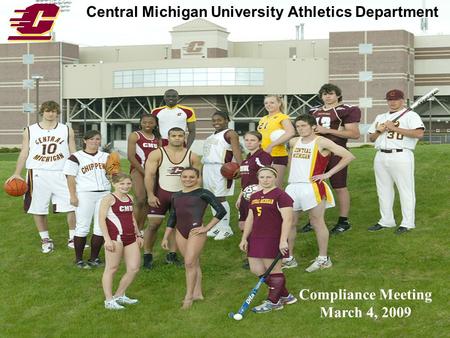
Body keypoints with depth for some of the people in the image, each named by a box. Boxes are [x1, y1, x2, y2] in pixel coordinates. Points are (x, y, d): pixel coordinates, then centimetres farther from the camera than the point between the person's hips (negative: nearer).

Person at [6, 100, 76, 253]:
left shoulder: (67, 130, 8)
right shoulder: (30, 131, 7)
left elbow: (73, 154, 9)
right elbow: (24, 153, 6)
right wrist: (17, 173, -6)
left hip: (62, 173, 0)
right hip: (38, 174, 0)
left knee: (72, 206, -5)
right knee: (38, 208, 4)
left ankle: (73, 239, 8)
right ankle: (45, 239, 20)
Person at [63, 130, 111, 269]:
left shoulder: (106, 157, 13)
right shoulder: (76, 157, -1)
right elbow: (71, 178, -4)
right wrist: (73, 196, -12)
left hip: (104, 195, 5)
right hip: (84, 195, -5)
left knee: (101, 227, 5)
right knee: (82, 227, 0)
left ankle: (94, 258, 17)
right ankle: (79, 259, 9)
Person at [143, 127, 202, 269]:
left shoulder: (192, 157, 1)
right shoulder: (157, 154, -6)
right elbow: (149, 175, -8)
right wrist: (150, 195, -15)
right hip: (161, 193, -2)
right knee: (153, 224, -4)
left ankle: (172, 255, 16)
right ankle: (147, 255, 6)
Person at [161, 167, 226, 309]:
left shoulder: (203, 194, -4)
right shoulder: (176, 196, 14)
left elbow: (221, 211, -7)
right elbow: (172, 218, 22)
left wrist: (207, 228, -8)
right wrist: (165, 237, 20)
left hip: (195, 231, -6)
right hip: (180, 232, 6)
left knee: (190, 263, -9)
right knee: (194, 263, 11)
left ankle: (189, 296, -3)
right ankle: (197, 293, 18)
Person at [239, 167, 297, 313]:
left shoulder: (281, 196, -9)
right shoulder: (254, 197, 15)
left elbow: (287, 219, -15)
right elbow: (250, 219, 19)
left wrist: (283, 240, -21)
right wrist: (244, 238, 14)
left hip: (273, 239, -8)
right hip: (256, 239, 8)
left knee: (274, 270, -1)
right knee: (256, 270, 8)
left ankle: (273, 302, 13)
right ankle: (285, 296, 22)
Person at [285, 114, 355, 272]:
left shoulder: (322, 142, -7)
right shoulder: (294, 142, 12)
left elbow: (348, 156, -10)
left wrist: (328, 174, -11)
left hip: (312, 187, -7)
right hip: (293, 187, 7)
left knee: (317, 223, -1)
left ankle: (323, 259, 6)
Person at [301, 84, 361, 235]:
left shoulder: (346, 110, -6)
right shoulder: (314, 111, 16)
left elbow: (355, 134, -14)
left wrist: (328, 130, -17)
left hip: (336, 152, -7)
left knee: (340, 187, 0)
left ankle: (344, 221, 10)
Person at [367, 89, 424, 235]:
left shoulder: (410, 115, 0)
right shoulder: (380, 117, 20)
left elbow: (419, 133, -17)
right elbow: (371, 138, 21)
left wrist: (394, 128, -16)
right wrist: (379, 131, -2)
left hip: (401, 156, -6)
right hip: (381, 156, 7)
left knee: (405, 189, -5)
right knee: (383, 190, 11)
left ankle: (407, 223, 0)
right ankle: (386, 221, 20)